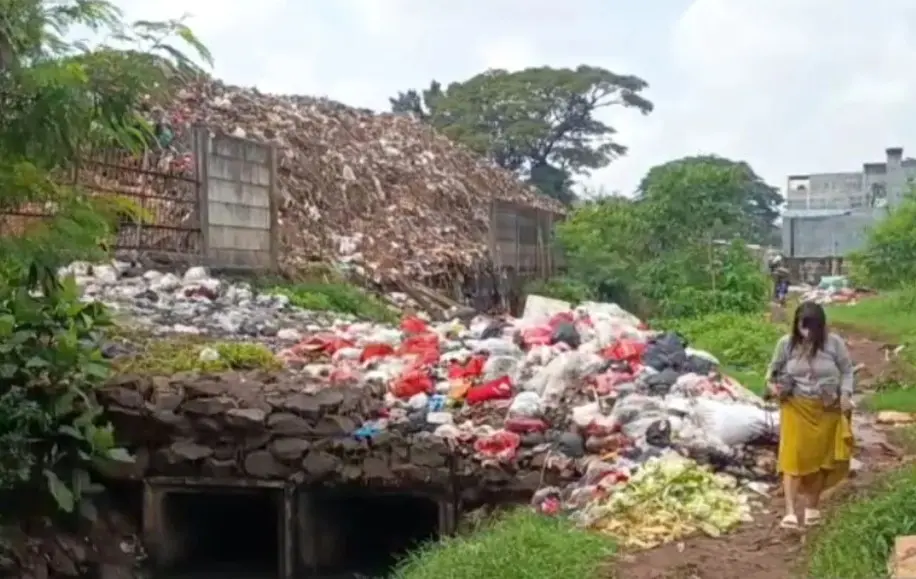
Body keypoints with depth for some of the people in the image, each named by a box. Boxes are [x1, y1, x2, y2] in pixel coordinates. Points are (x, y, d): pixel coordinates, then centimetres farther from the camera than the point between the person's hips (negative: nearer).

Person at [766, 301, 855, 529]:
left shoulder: (834, 343, -10)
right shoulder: (786, 343, -8)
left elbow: (847, 371, 2)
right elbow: (774, 369, 6)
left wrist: (845, 394, -12)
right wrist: (772, 385, -12)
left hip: (827, 411, 1)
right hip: (796, 408, -1)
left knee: (820, 458, 10)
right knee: (794, 457, -9)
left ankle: (812, 506, 27)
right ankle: (791, 511, -10)